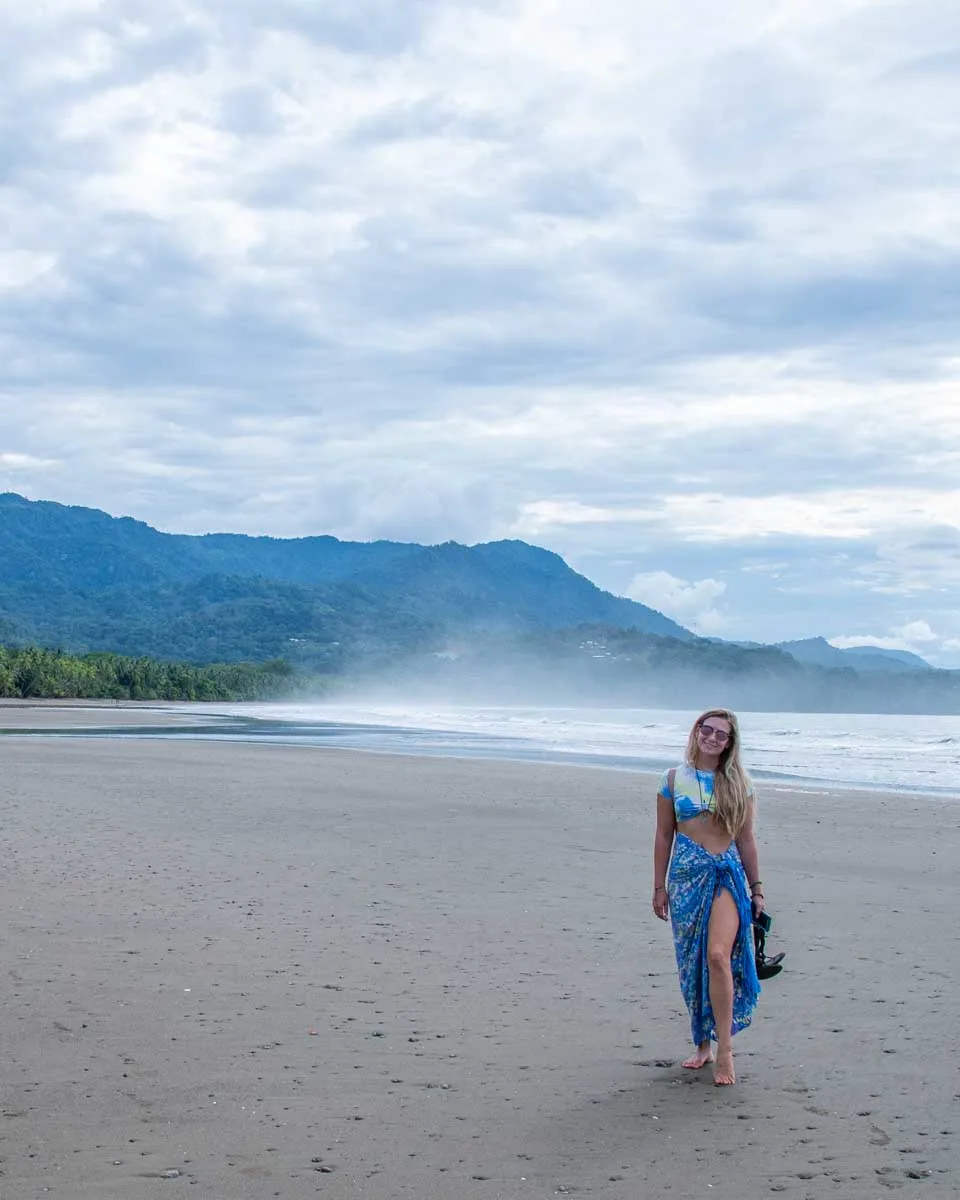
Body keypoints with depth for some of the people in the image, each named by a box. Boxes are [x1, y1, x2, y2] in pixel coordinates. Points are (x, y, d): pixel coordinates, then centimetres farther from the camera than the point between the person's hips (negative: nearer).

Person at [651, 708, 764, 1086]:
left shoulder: (737, 782, 6)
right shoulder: (674, 779, 5)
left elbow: (745, 838, 9)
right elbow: (663, 836, 7)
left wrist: (756, 887, 8)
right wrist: (659, 887, 5)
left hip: (727, 873, -2)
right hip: (686, 874, 2)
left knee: (718, 954, -19)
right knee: (691, 963, 7)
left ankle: (725, 1048, -12)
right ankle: (703, 1044, 21)